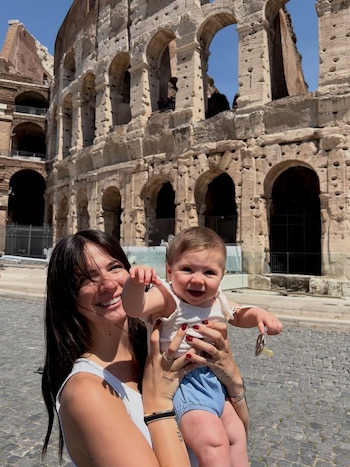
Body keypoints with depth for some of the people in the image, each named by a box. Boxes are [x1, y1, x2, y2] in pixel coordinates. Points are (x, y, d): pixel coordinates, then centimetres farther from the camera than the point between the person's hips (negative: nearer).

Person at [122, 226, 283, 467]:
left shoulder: (217, 300, 0)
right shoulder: (167, 298, -22)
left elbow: (239, 315, 18)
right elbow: (135, 308, -41)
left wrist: (260, 314, -2)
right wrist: (135, 283, -61)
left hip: (213, 379, 8)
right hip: (180, 382, -8)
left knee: (235, 433, 22)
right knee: (214, 442, -23)